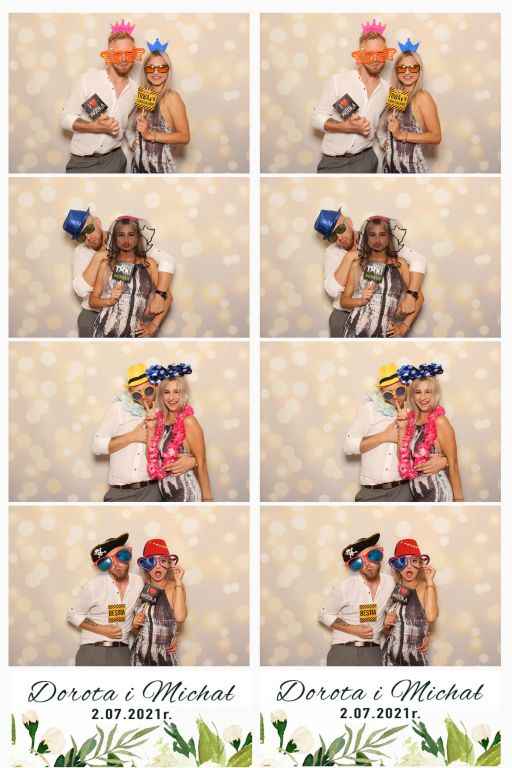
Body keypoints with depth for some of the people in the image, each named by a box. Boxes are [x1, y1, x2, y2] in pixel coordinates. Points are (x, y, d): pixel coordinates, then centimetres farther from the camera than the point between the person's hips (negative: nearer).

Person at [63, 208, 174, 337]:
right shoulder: (81, 252, -1)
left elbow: (167, 260, -17)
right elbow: (81, 290, -15)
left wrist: (160, 295, -29)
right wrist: (97, 257, -21)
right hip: (92, 315, 2)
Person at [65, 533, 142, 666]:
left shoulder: (139, 582, 3)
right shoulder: (93, 587, -9)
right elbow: (72, 615, 1)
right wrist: (102, 629, -10)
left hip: (122, 653, 3)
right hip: (92, 652, -3)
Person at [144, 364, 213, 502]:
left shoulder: (188, 421, -11)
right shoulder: (160, 419, 6)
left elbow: (201, 464, -11)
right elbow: (151, 459, 2)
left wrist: (207, 499, -12)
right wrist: (151, 427, -6)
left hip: (185, 492, -6)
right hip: (165, 493, 6)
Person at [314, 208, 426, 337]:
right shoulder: (332, 252, -2)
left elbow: (418, 260, -16)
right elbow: (333, 290, -16)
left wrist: (411, 295, -28)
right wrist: (349, 257, -20)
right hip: (343, 315, 2)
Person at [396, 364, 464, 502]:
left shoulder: (439, 421, -11)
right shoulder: (411, 419, 6)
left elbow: (453, 463, -11)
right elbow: (402, 459, 3)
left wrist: (458, 499, -13)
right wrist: (402, 428, -6)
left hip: (436, 491, -6)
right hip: (416, 492, 6)